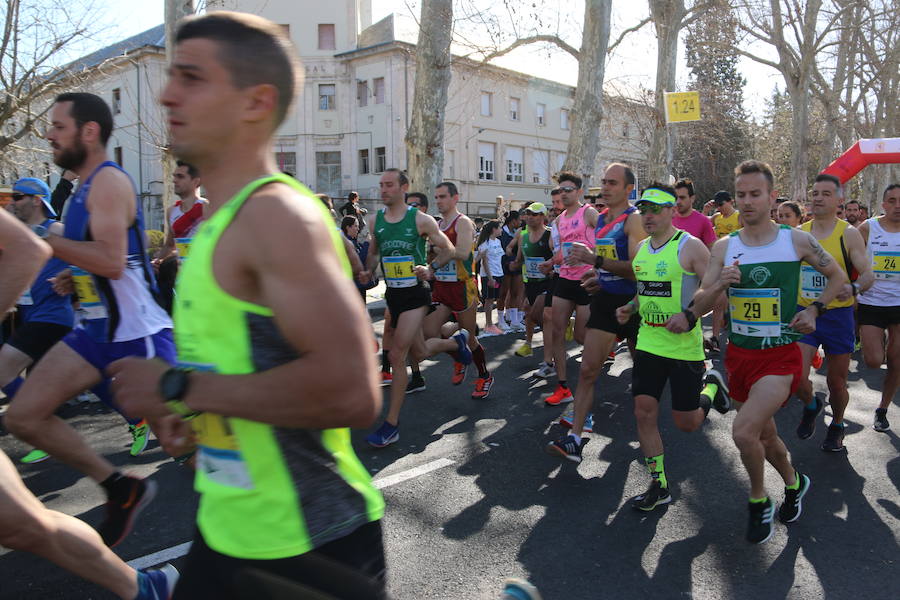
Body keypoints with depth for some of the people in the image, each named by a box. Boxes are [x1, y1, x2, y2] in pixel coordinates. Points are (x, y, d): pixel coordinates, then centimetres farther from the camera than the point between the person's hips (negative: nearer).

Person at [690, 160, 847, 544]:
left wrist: (814, 309, -2)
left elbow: (838, 276, 12)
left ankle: (759, 500, 7)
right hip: (739, 354, 4)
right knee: (764, 433, 19)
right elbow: (698, 308, -4)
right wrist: (719, 285, -23)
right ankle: (793, 482, 49)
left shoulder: (797, 241, -5)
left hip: (780, 356, -4)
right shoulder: (724, 247, 0)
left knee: (743, 431, -21)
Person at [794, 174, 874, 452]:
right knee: (795, 378, -11)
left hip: (837, 314, -2)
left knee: (836, 383, 10)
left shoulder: (848, 233, -6)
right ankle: (811, 405, 24)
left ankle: (837, 425, 38)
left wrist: (853, 287, -31)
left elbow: (868, 274, -11)